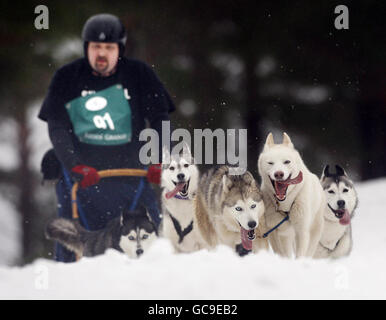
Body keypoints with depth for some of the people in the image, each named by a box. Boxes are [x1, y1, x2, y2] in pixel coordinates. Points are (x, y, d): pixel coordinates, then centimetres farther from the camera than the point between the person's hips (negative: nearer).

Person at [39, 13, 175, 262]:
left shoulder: (140, 75, 3)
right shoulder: (67, 79, 3)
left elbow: (160, 120, 1)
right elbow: (58, 128, -2)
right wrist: (76, 165, -17)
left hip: (131, 169, 0)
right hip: (80, 174, 0)